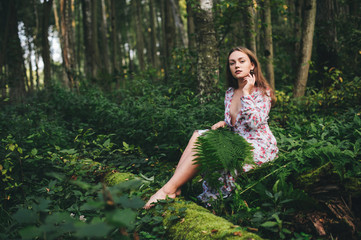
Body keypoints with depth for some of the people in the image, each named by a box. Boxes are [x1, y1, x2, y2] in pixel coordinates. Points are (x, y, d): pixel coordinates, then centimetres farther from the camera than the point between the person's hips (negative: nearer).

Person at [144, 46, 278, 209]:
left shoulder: (262, 91, -7)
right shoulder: (230, 93, 13)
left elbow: (254, 123, -22)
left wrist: (246, 93, -19)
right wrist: (224, 123, 0)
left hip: (259, 146, -7)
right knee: (198, 135, -11)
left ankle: (168, 190, -24)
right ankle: (173, 186, -22)